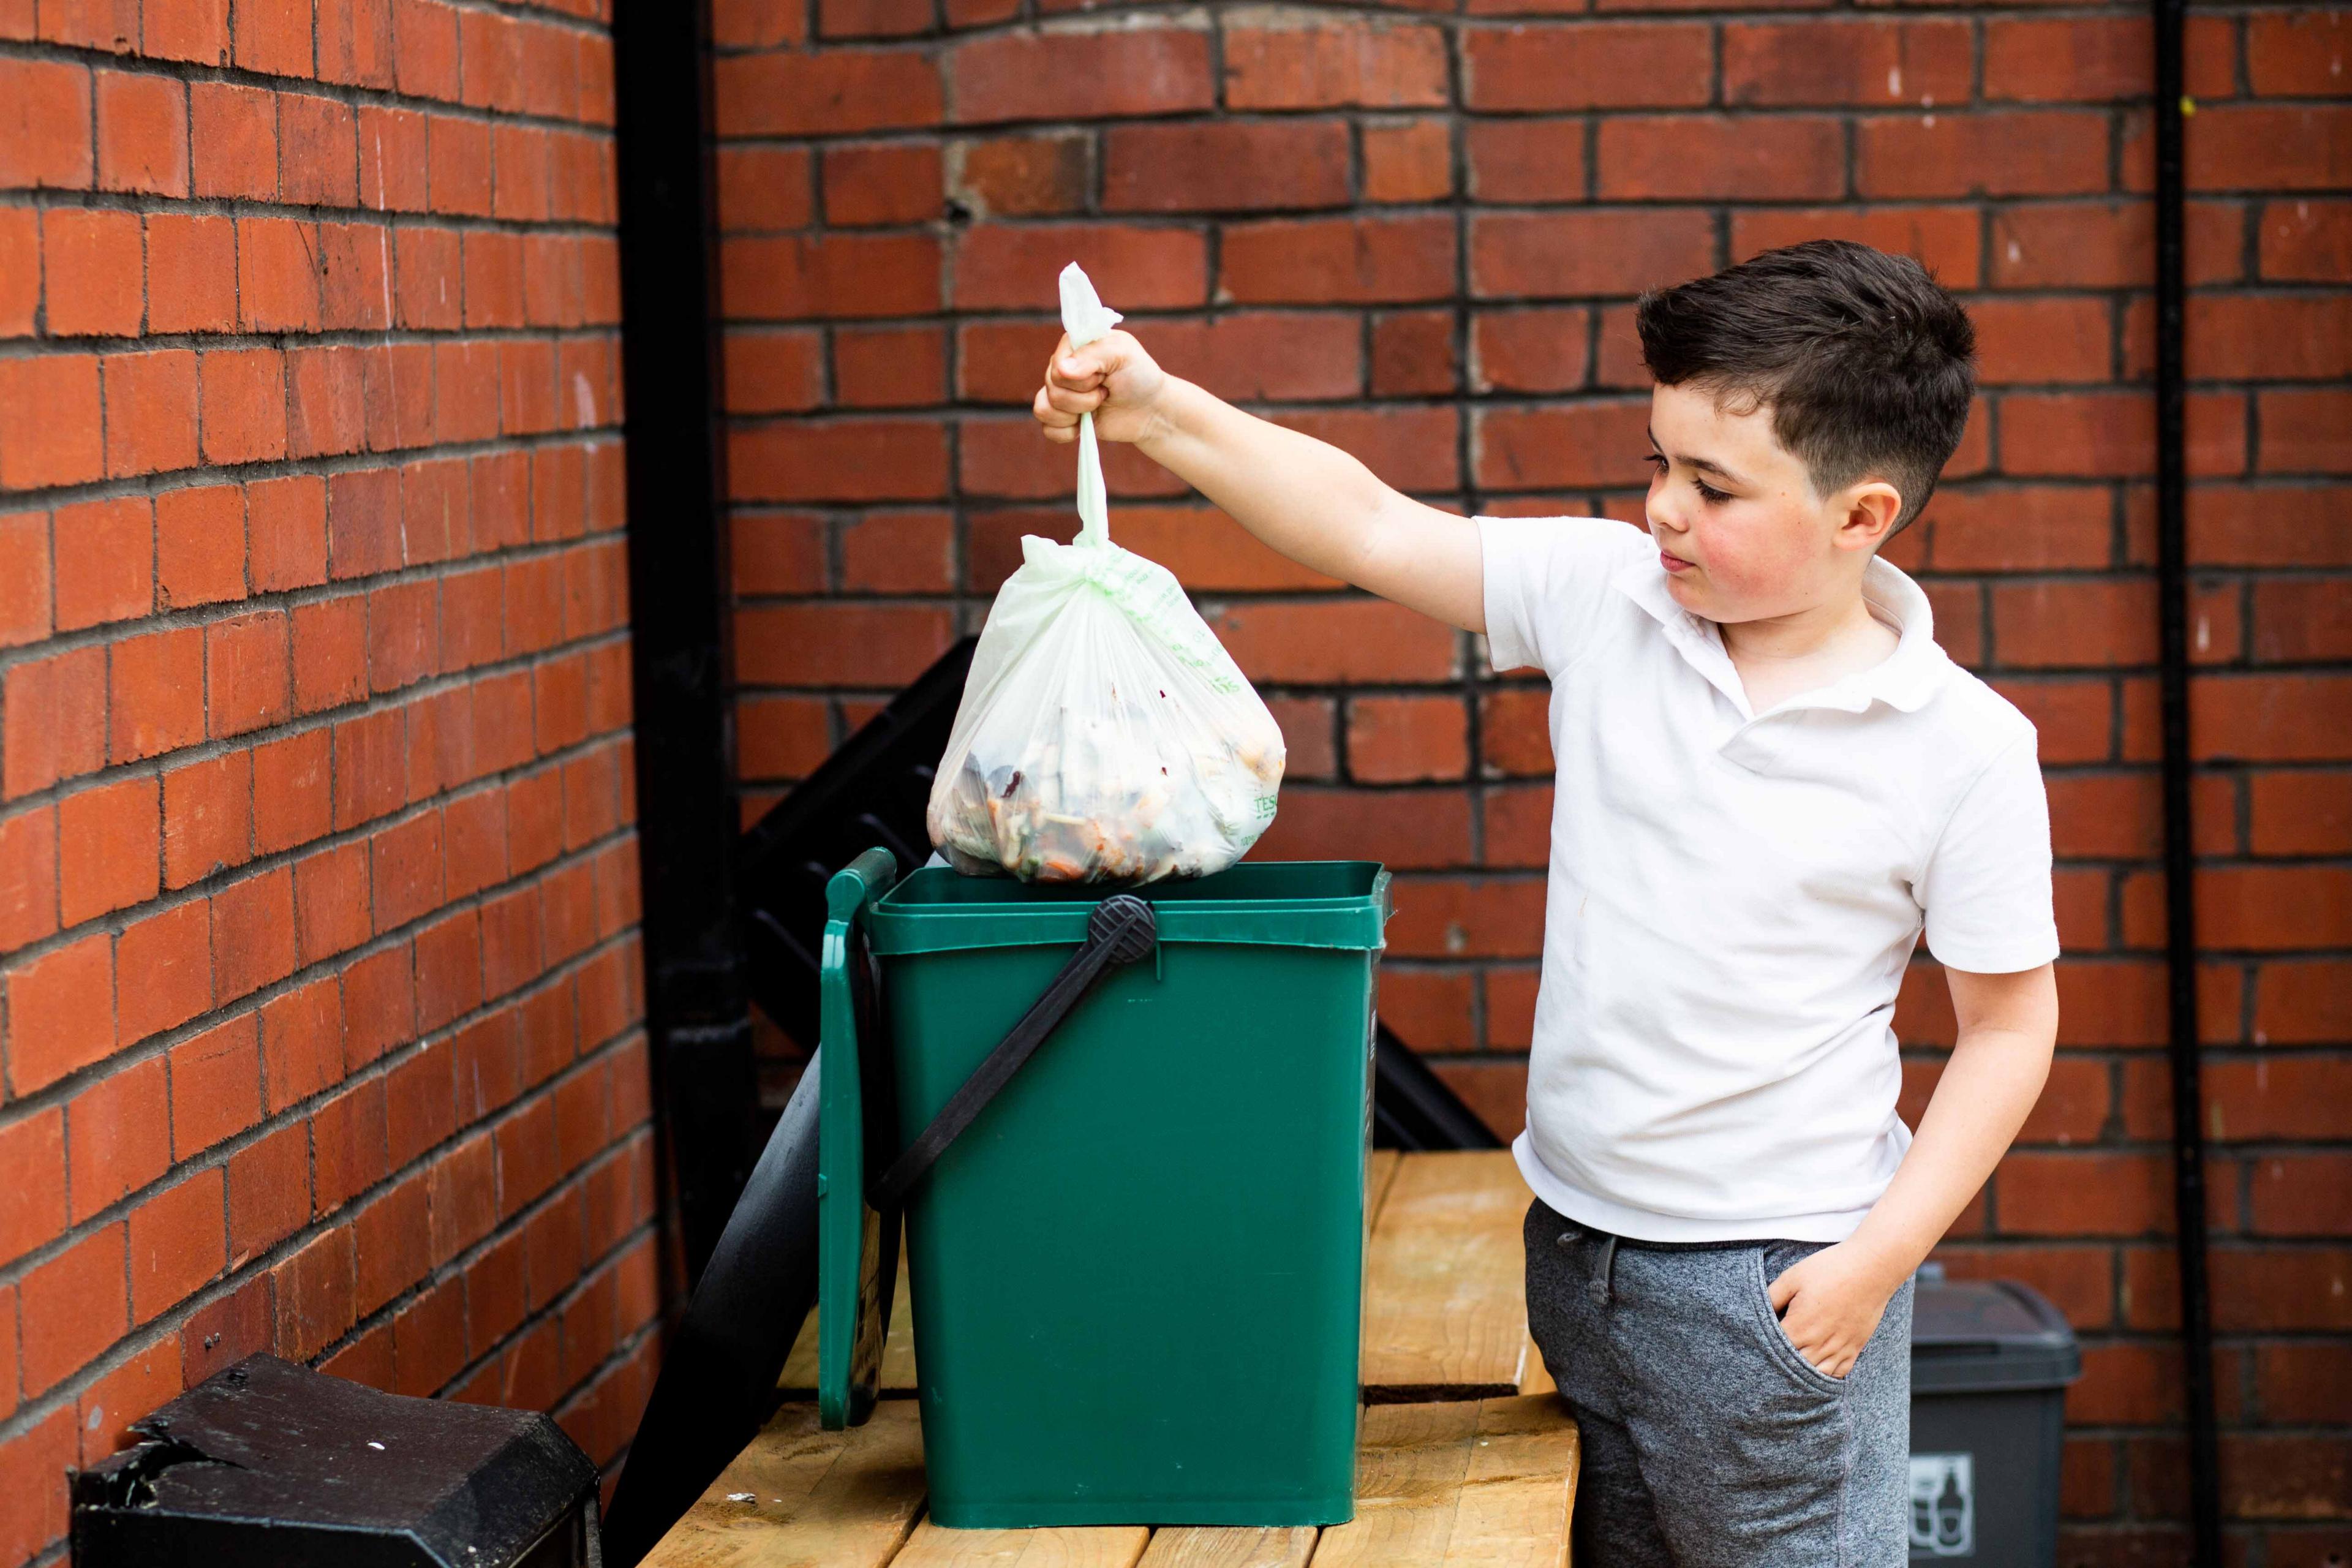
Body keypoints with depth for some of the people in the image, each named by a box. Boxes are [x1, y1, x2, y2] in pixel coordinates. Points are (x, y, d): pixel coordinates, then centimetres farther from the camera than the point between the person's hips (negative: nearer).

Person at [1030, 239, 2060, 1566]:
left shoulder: (1963, 748, -13)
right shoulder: (1606, 596, -3)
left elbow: (2011, 1026, -7)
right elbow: (1374, 531, 0)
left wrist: (1877, 1259, -13)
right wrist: (1162, 413, -9)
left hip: (1775, 1284, -5)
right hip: (1573, 1246, 5)